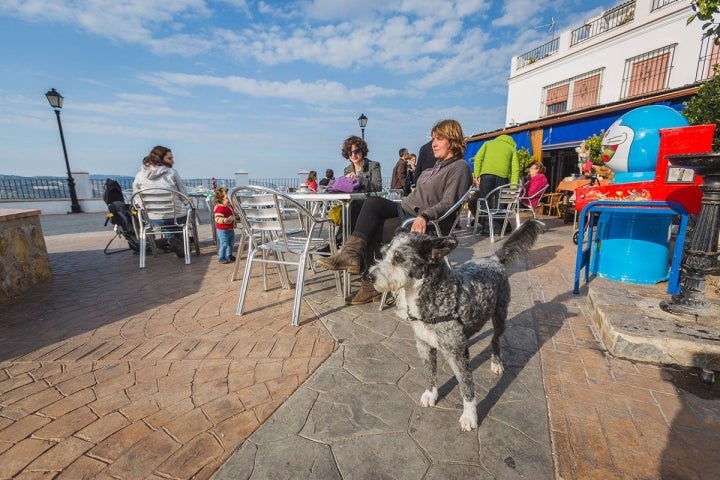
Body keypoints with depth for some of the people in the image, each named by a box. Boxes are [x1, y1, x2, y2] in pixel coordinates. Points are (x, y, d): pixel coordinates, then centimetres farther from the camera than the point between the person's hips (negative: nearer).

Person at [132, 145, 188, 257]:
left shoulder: (139, 176, 6)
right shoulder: (172, 172, -2)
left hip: (155, 220, 3)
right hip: (177, 217, -3)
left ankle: (171, 239, 7)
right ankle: (179, 240, 7)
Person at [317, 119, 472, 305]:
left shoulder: (460, 167, -5)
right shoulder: (438, 165, 22)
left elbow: (448, 203, -18)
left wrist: (424, 216, -32)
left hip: (426, 225, -8)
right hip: (406, 209, 8)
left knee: (373, 230, -20)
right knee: (372, 202, -17)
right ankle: (352, 253, -29)